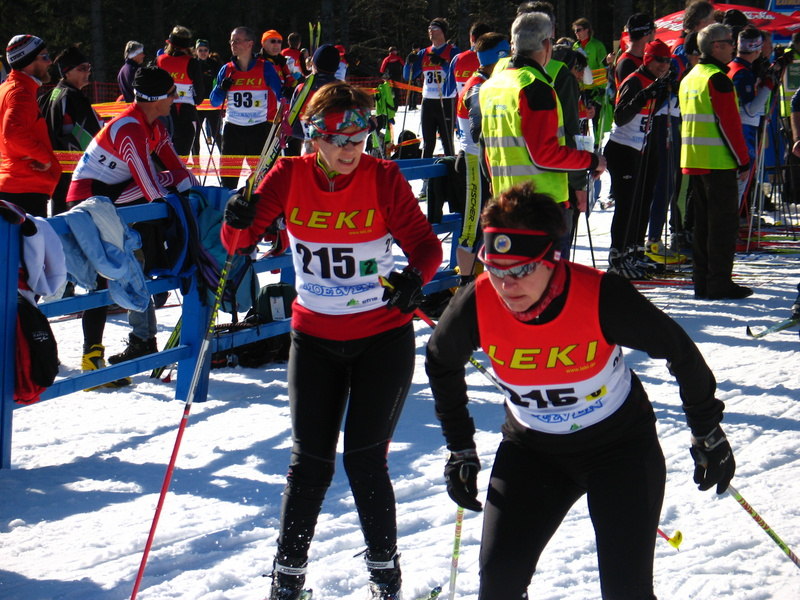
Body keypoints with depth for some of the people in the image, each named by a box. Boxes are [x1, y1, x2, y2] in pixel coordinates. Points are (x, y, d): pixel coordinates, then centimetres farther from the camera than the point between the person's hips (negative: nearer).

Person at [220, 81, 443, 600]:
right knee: (311, 462, 3)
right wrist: (239, 222, -31)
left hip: (383, 338, -2)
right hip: (315, 339, 2)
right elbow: (239, 242, -7)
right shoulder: (289, 177, -7)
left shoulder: (383, 178, -12)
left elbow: (424, 242, -15)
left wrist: (416, 277, -38)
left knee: (365, 460, -3)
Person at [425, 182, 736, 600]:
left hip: (621, 444, -2)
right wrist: (460, 450, 5)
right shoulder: (477, 305, -22)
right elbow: (440, 364, 2)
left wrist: (707, 433, -2)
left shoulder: (603, 297, -29)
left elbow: (678, 350, -12)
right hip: (531, 448, 2)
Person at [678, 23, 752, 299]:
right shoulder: (717, 79, -14)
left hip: (692, 160, 9)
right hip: (719, 161, -9)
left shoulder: (689, 78, 14)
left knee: (703, 220, 13)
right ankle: (719, 283, -5)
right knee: (724, 221, -4)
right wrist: (743, 161, -11)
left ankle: (702, 281, 15)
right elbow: (729, 123, -16)